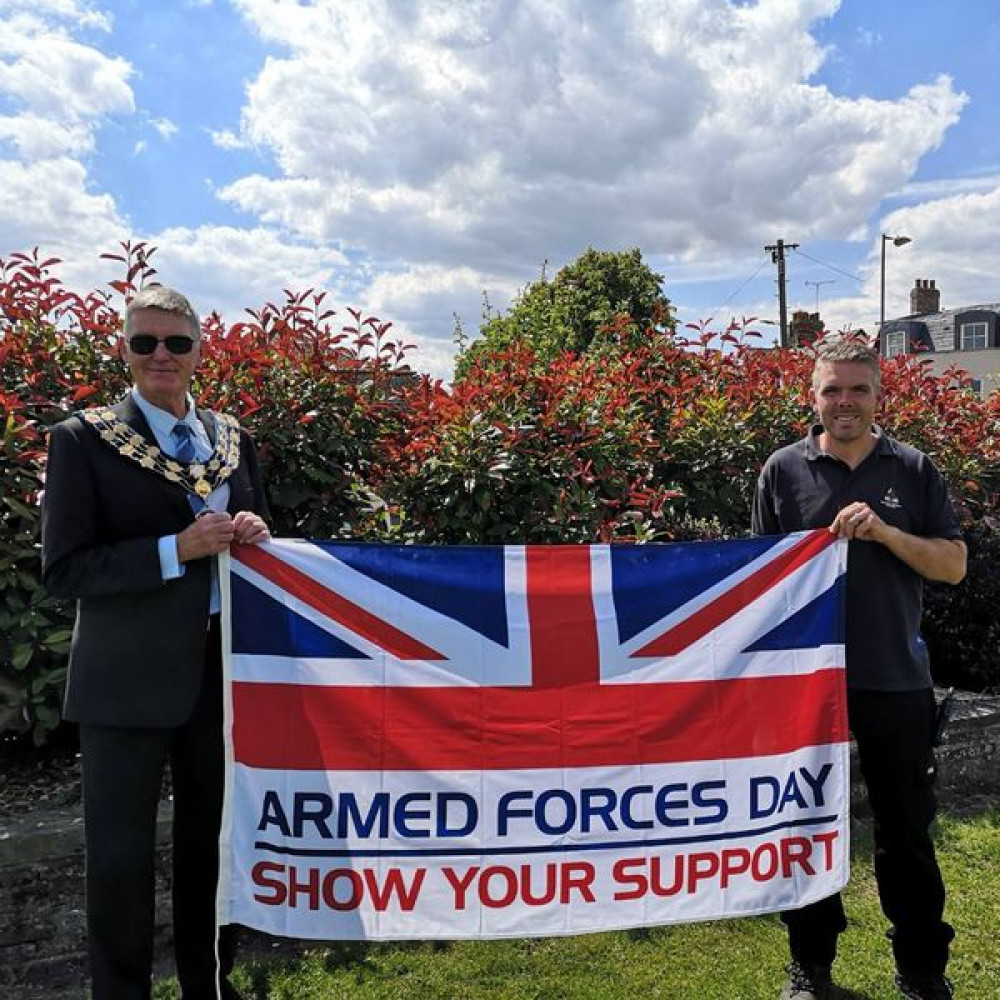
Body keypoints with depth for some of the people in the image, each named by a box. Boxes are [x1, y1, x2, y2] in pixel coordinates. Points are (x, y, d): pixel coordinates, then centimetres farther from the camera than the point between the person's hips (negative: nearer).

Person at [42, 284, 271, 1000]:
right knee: (122, 850, 9)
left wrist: (252, 533, -9)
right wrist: (177, 549, -23)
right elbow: (64, 571, -12)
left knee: (212, 836, 19)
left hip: (222, 668, 5)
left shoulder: (232, 438, 6)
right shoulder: (84, 439, -6)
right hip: (129, 677, -4)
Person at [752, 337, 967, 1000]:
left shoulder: (914, 470, 3)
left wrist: (884, 531, -16)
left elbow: (954, 565, 0)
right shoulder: (784, 470, 0)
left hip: (897, 680, 1)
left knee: (907, 831, 14)